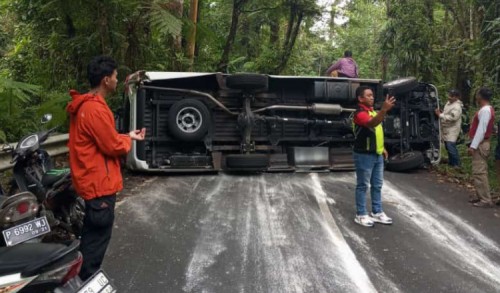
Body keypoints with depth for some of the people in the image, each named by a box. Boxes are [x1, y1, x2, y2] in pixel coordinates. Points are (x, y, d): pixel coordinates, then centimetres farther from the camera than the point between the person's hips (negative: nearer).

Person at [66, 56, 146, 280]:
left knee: (91, 236, 22)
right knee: (97, 239, 2)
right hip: (100, 183, -11)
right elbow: (113, 146, -19)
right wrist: (128, 139, 0)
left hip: (92, 180, 11)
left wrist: (126, 137, 8)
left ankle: (84, 277, 37)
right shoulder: (95, 109, -24)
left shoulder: (85, 105, 10)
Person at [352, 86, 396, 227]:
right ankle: (361, 215, 10)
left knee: (377, 185, 15)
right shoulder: (360, 113, -17)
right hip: (364, 155, -9)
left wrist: (382, 148, 18)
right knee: (363, 185, 1)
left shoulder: (373, 111, 13)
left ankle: (377, 212, 25)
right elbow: (372, 123, -38)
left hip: (377, 155, 9)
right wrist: (384, 110, -51)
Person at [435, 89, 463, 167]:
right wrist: (440, 113, 5)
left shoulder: (457, 107, -18)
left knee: (451, 147, -14)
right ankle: (450, 162, 27)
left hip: (452, 130, -9)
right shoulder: (448, 103, 12)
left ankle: (456, 164, -4)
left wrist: (440, 115, -23)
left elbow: (452, 118, -29)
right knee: (448, 147, 15)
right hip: (446, 129, 9)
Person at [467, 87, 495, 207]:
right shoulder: (487, 109, 15)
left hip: (480, 145, -11)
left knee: (479, 172, -10)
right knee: (480, 171, 14)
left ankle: (486, 200, -8)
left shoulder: (484, 110, -17)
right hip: (482, 144, 11)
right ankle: (479, 196, 20)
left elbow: (481, 130, -23)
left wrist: (473, 146, -24)